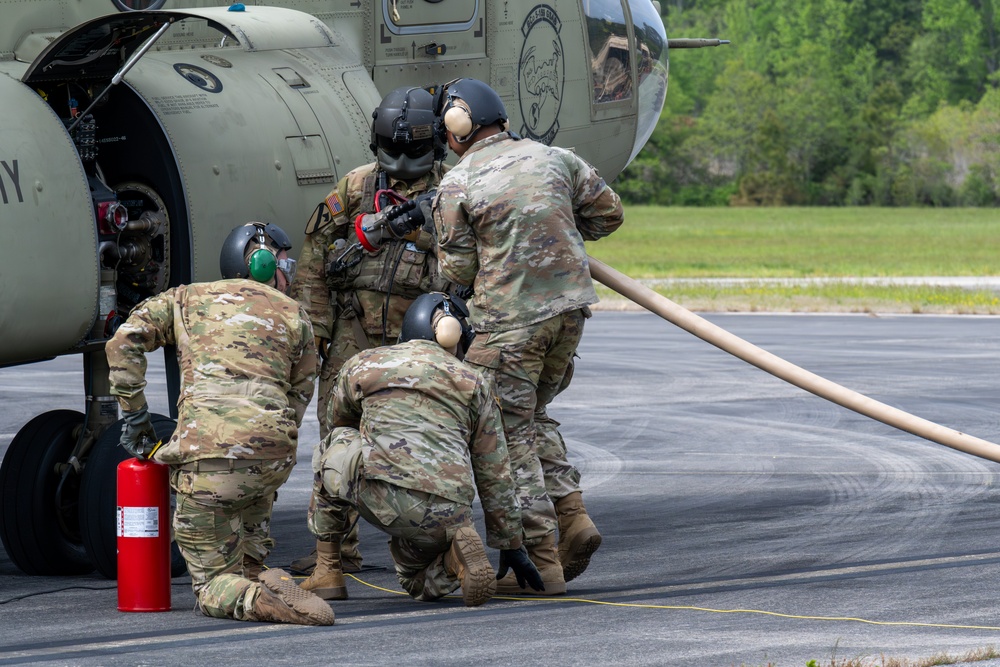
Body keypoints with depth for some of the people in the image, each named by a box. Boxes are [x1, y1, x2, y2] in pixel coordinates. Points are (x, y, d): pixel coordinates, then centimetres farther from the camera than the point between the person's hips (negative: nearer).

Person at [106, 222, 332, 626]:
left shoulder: (188, 298, 21)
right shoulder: (294, 315, 20)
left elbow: (124, 342, 8)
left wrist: (135, 418, 13)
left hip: (207, 455, -2)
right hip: (273, 456, 2)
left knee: (212, 582, 3)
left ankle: (254, 599, -26)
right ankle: (253, 570, 22)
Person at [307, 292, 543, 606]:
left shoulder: (362, 364, 21)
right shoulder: (474, 383, 21)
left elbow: (341, 422, 43)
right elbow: (494, 475, 22)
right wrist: (511, 545, 29)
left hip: (380, 498, -1)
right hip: (446, 515, 1)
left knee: (339, 442, 31)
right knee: (418, 583, 31)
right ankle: (453, 554, -5)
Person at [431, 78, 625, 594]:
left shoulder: (456, 186, -7)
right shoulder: (553, 159, 6)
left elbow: (457, 271, -5)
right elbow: (608, 213, 12)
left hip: (508, 319, -6)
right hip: (570, 305, 6)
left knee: (509, 435, 2)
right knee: (533, 417, 23)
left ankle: (541, 559, 0)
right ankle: (571, 515, 8)